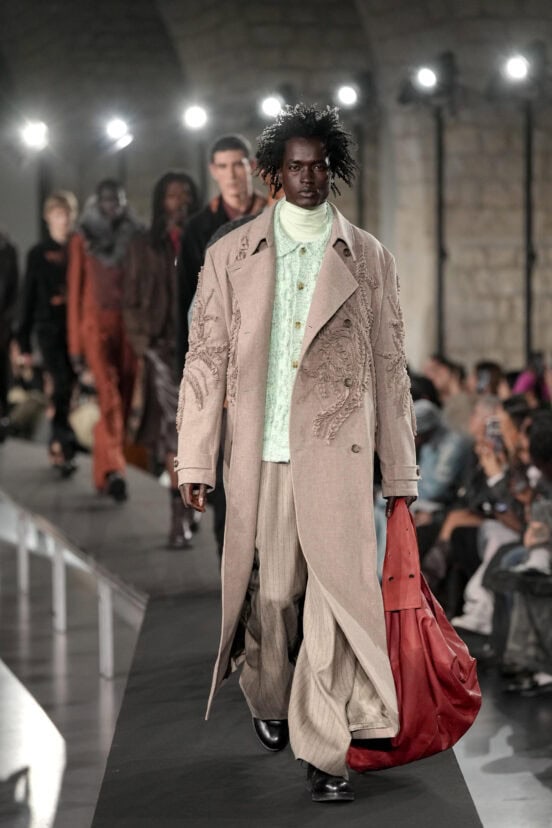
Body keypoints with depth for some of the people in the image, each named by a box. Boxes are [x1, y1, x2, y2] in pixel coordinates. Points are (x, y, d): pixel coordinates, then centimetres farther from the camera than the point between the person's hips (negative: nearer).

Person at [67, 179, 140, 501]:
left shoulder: (136, 238, 9)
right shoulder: (82, 240, 6)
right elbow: (75, 291, 6)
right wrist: (75, 345, 2)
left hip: (130, 325, 2)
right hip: (96, 323, -2)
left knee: (123, 401, 3)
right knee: (110, 397, -17)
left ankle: (105, 473, 14)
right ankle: (114, 470, -28)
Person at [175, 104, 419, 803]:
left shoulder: (368, 259, 9)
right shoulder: (231, 256, 9)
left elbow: (390, 369, 10)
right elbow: (206, 360, 7)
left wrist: (400, 472, 8)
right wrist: (194, 462, 1)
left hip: (337, 452, -1)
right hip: (257, 455, 1)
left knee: (338, 591, -9)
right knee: (269, 590, 7)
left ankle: (323, 752, -6)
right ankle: (269, 702, 35)